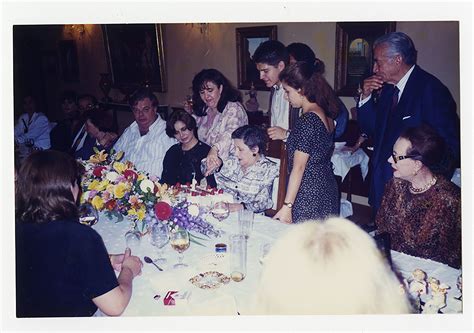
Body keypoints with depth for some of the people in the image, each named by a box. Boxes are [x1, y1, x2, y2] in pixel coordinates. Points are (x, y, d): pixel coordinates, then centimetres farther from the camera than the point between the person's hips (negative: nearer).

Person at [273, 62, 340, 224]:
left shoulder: (307, 120, -19)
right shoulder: (325, 115, 8)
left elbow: (299, 168, -20)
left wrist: (286, 206, -17)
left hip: (309, 197, -9)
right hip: (327, 192, 9)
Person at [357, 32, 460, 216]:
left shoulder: (431, 89, -15)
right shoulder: (387, 88, 8)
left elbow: (449, 145, -16)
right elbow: (370, 129, 12)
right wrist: (366, 96, -1)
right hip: (383, 183, 7)